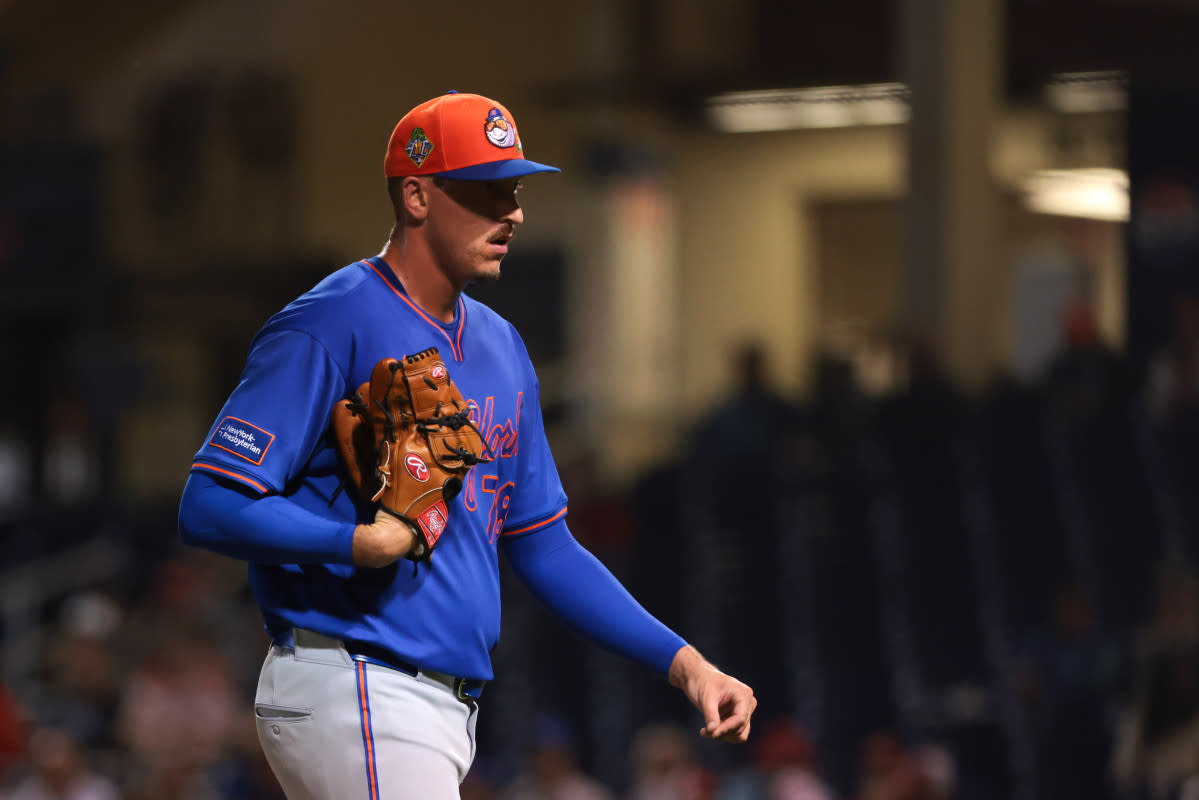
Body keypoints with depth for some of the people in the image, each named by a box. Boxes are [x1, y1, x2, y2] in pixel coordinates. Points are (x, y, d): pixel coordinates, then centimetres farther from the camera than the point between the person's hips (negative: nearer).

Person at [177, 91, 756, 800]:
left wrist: (682, 661, 13)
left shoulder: (500, 346, 18)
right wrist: (359, 544, -27)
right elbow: (210, 506, -15)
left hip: (451, 710, 9)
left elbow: (543, 544, 22)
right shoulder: (331, 327, -9)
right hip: (353, 695, -9)